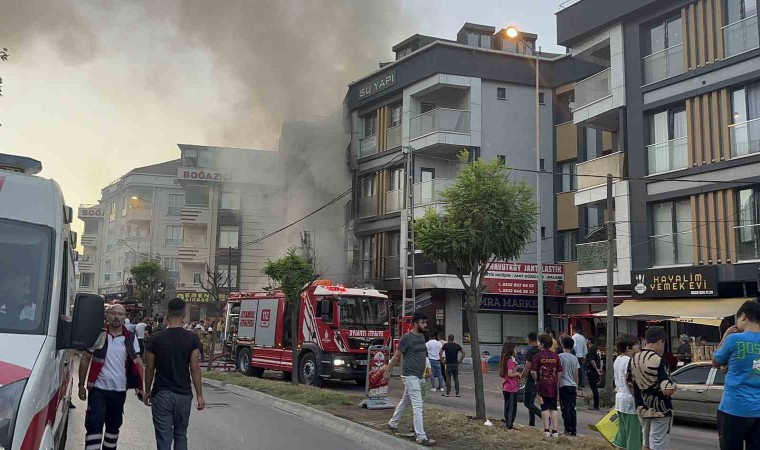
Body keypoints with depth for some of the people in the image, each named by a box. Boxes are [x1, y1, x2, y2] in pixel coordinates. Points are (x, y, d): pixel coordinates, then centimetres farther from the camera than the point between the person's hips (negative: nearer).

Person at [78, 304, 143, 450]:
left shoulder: (130, 338, 1)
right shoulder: (97, 335, -4)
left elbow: (137, 362, 5)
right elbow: (85, 359, 3)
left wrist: (140, 386, -1)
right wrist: (81, 385, 1)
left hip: (119, 390, 3)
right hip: (98, 389, -2)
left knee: (114, 426, 16)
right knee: (94, 425, -10)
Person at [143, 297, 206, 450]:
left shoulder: (155, 339, -6)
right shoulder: (192, 339, -7)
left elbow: (149, 369, 0)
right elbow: (195, 369, -7)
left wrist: (147, 391, 14)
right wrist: (199, 395, 0)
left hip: (161, 394, -1)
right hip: (184, 395, 1)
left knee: (164, 437, 3)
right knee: (180, 435, 17)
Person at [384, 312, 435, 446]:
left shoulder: (422, 336, 10)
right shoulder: (407, 338, -13)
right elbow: (397, 356, -6)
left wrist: (426, 370, 8)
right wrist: (387, 371, 1)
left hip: (418, 376, 8)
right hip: (410, 376, -8)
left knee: (405, 402, 22)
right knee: (417, 406, -11)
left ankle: (392, 423, 40)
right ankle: (421, 437, -10)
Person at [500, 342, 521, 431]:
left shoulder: (503, 360, 8)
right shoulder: (510, 361, -18)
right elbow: (510, 374, -26)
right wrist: (517, 373, -8)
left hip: (505, 387, 9)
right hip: (512, 387, -9)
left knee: (507, 406, 15)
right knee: (512, 407, -1)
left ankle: (508, 424, 22)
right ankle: (510, 425, 1)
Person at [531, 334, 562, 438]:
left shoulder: (538, 355, -9)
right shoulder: (555, 355, 4)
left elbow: (533, 372, -13)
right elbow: (560, 372, 5)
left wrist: (537, 380, 4)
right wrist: (557, 382, 15)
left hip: (542, 384, -3)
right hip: (553, 385, 3)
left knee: (545, 408, 2)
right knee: (553, 408, 9)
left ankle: (546, 431, 3)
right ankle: (554, 431, 8)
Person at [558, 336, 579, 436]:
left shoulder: (560, 356, -9)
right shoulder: (575, 358, 7)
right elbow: (576, 375, 11)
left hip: (564, 385, -5)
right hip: (573, 386, 5)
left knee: (566, 408, -1)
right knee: (572, 408, 9)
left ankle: (568, 430, -2)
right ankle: (574, 430, 11)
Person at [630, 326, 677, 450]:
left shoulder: (634, 359, 4)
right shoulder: (658, 360, -20)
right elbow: (667, 390, -25)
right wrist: (674, 386, -5)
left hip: (642, 408, 7)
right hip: (660, 410, -7)